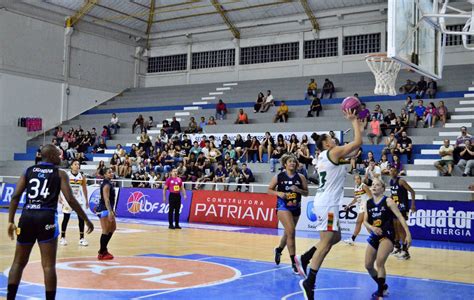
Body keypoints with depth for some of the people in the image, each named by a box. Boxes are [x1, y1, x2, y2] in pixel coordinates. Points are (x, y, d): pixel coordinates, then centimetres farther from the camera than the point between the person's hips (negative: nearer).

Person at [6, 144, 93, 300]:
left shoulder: (28, 171, 13)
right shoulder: (60, 173, 4)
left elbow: (15, 196, 4)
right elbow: (70, 200, -4)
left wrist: (11, 221, 7)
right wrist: (86, 220, 2)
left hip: (27, 216, 4)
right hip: (46, 218, -4)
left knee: (19, 262, 16)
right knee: (49, 265, -1)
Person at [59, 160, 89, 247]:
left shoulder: (82, 177, 0)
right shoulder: (66, 175, -9)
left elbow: (84, 188, 9)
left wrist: (86, 200, 10)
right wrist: (59, 197, -15)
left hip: (78, 199, 3)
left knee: (81, 218, -2)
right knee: (66, 218, 4)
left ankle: (81, 238, 6)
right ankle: (62, 237, 18)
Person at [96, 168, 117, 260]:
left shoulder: (109, 183, 14)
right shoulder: (106, 184, -16)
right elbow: (106, 199, -24)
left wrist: (112, 211, 25)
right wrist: (110, 212, -30)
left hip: (108, 209, 11)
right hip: (104, 210, -11)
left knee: (113, 228, 19)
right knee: (106, 231, -7)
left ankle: (104, 249, 26)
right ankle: (102, 253, 2)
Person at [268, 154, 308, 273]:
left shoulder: (300, 177, 2)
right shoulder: (278, 177, -3)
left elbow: (306, 193, 6)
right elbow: (269, 190, 4)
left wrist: (298, 190, -14)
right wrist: (279, 193, -14)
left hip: (296, 207, 4)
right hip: (283, 206, -4)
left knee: (288, 232, 18)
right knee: (291, 231, -19)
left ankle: (279, 250, 48)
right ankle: (293, 262, -14)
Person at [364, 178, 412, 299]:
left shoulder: (388, 201, -7)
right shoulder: (368, 203, 7)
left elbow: (400, 217, -10)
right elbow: (365, 221, 7)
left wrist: (408, 234, -17)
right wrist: (372, 227, -15)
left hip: (387, 235, -6)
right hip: (374, 236, 6)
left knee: (379, 262, -23)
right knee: (368, 266, 7)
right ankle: (383, 287, 31)